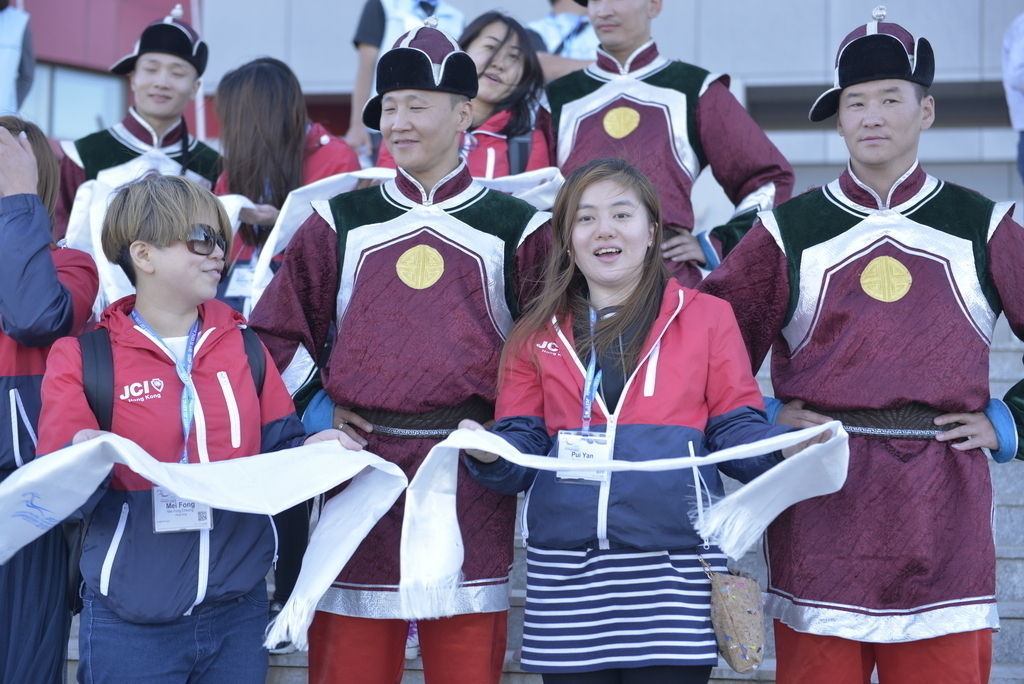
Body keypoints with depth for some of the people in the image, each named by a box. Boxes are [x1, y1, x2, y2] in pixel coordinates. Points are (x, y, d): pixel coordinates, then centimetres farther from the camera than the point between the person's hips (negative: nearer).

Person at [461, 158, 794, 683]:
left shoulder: (707, 317, 8)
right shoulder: (538, 333, 13)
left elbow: (736, 431, 6)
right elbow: (522, 448, 11)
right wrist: (489, 453, -12)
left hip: (674, 570, -2)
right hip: (567, 572, 2)